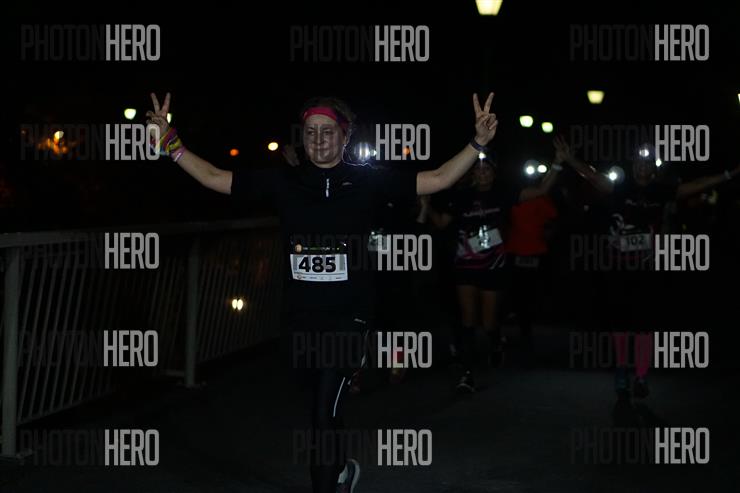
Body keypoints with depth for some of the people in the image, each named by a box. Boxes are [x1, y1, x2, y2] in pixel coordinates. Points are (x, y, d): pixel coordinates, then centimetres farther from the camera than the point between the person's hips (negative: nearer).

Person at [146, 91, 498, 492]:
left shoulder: (368, 181, -2)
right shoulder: (283, 181, 2)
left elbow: (437, 180, -5)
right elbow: (214, 178, 4)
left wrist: (477, 143, -17)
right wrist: (169, 142, -5)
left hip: (348, 316, -4)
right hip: (299, 316, 4)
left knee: (325, 412, -12)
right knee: (321, 405, 22)